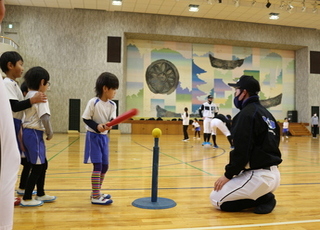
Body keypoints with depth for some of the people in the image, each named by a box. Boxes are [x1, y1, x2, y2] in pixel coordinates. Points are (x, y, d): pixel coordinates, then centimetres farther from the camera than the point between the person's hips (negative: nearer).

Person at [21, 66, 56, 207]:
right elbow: (45, 117, -21)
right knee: (37, 166, -1)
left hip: (29, 132, 9)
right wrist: (50, 133, -10)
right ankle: (26, 199, 6)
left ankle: (40, 194, 27)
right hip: (34, 134, -9)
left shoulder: (28, 96, 14)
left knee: (43, 164, 16)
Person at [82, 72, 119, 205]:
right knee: (97, 165, -9)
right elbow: (86, 119, -12)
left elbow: (113, 119, -5)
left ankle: (96, 192, 29)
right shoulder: (93, 102, -17)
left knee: (105, 166, 12)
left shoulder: (112, 105, 1)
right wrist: (97, 126, -24)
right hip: (93, 137, -7)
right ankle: (95, 197, 3)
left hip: (104, 137, 7)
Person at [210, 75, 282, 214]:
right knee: (227, 188, 25)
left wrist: (228, 174, -8)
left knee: (216, 199, -2)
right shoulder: (266, 113, 15)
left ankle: (262, 199, -4)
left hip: (258, 176, -10)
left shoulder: (247, 113, -14)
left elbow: (241, 151, -21)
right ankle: (263, 196, 9)